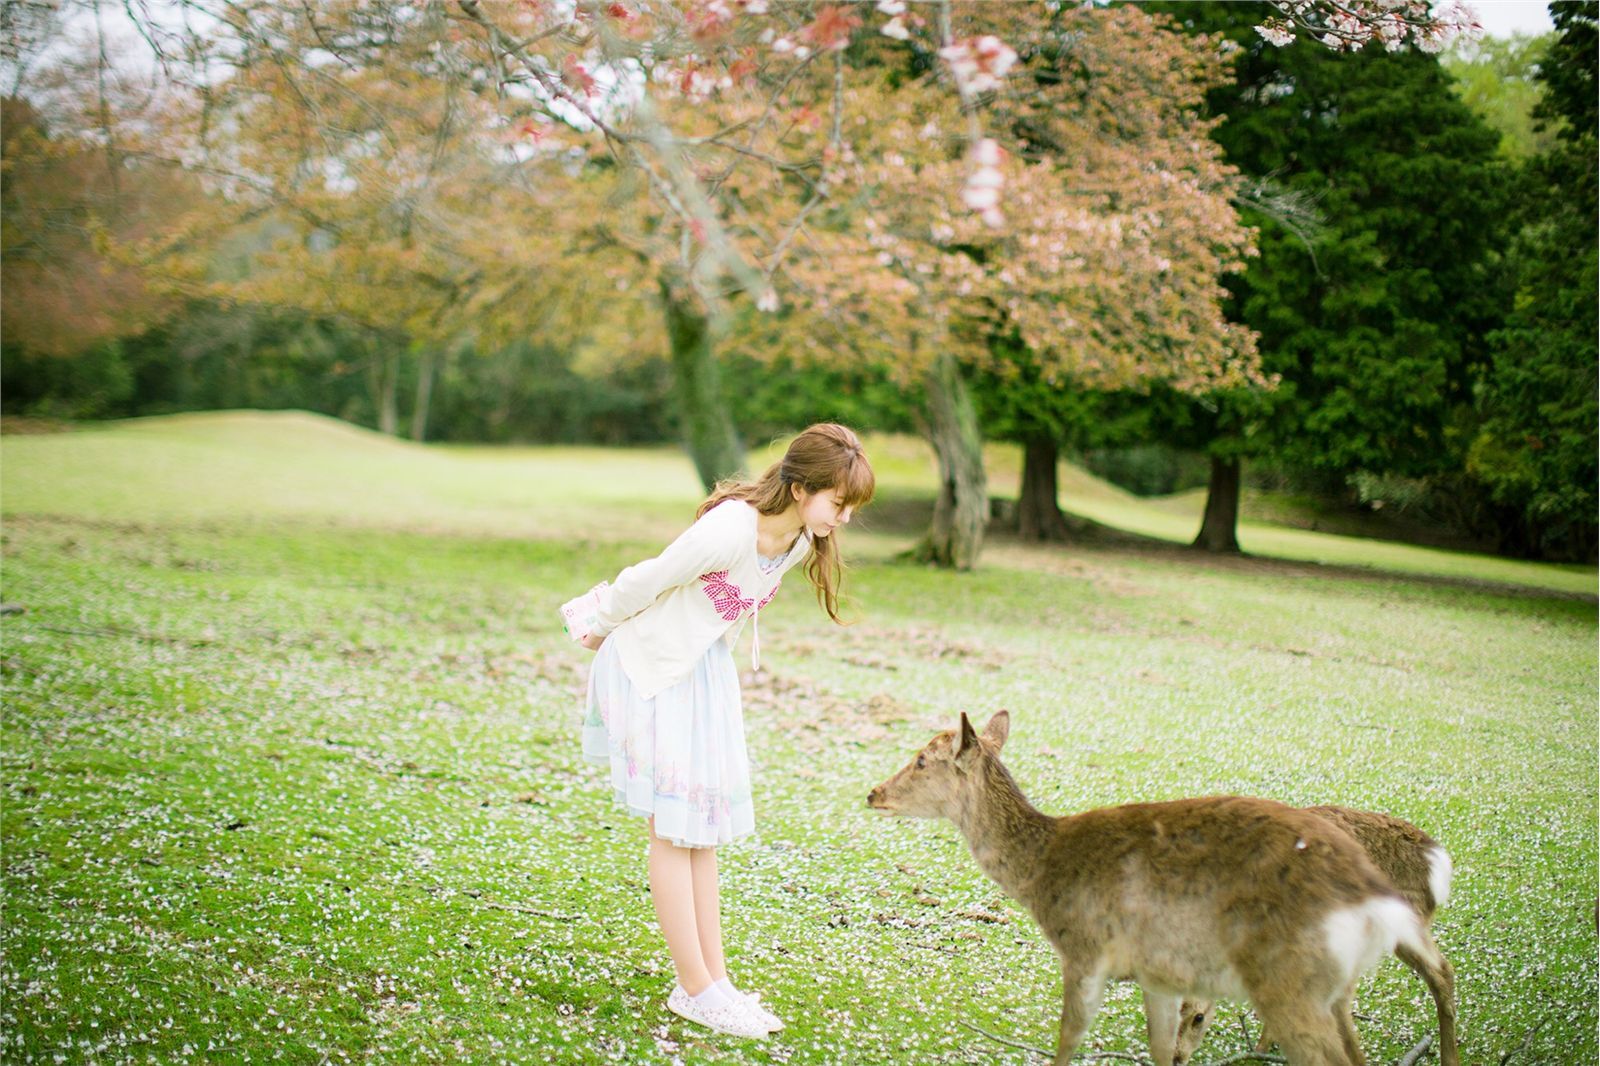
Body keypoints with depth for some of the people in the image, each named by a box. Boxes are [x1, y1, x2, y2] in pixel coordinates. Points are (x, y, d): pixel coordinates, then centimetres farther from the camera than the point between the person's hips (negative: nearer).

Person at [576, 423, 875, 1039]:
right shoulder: (731, 528, -31)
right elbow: (648, 581, -19)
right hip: (650, 669, -8)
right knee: (674, 830, -2)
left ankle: (712, 980, 16)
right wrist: (603, 630, -1)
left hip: (706, 672, 8)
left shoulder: (802, 543, -5)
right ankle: (696, 989, 5)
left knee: (703, 830, 10)